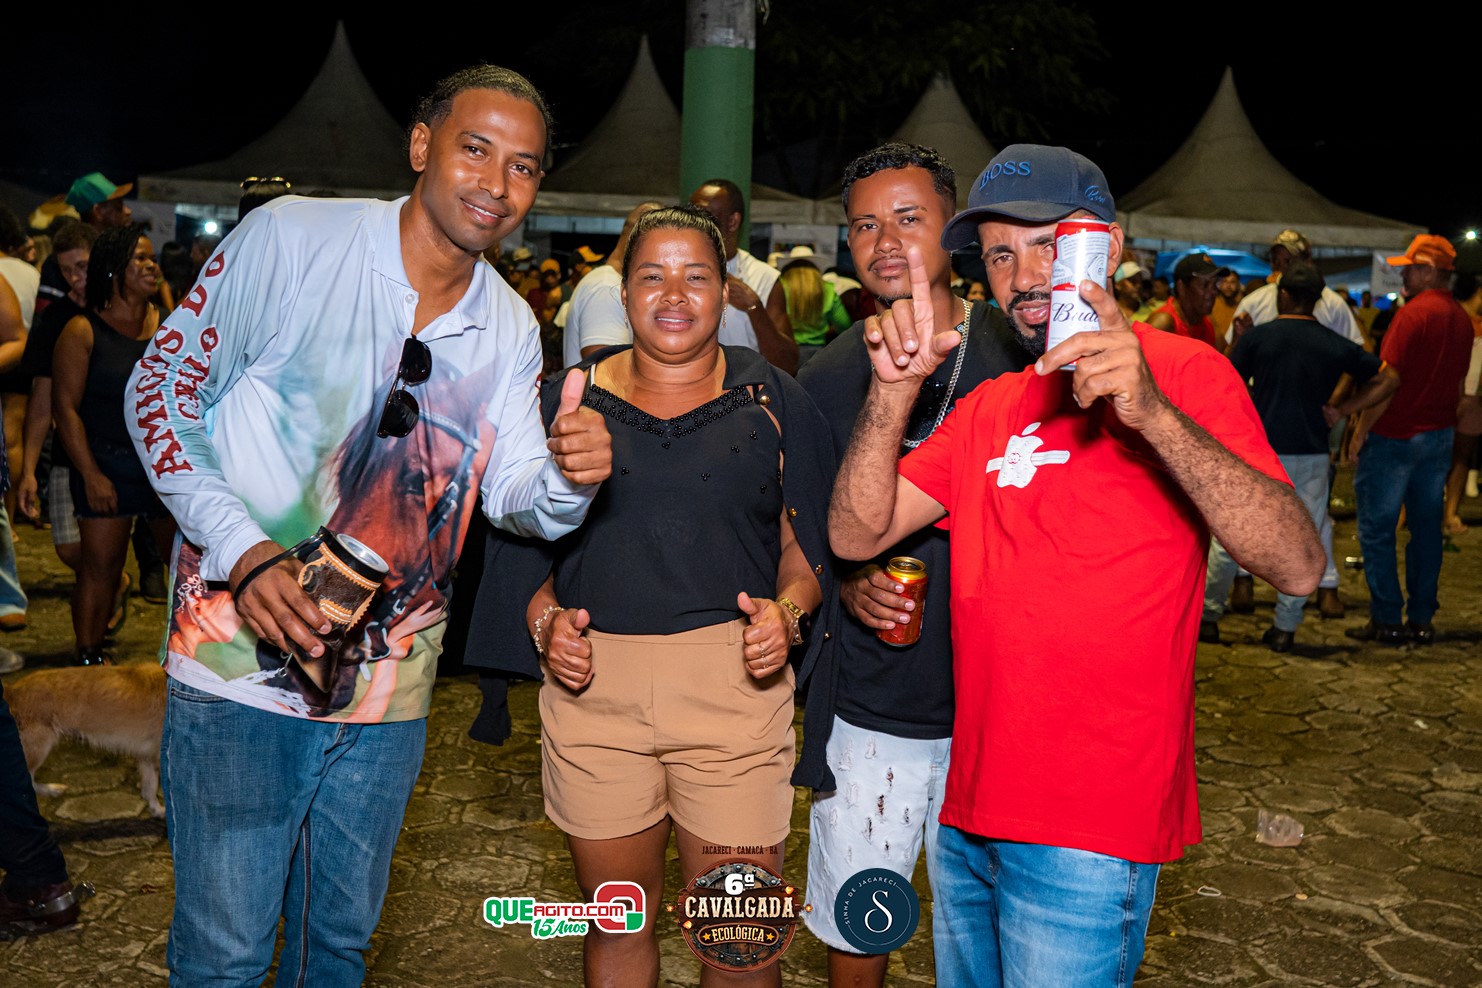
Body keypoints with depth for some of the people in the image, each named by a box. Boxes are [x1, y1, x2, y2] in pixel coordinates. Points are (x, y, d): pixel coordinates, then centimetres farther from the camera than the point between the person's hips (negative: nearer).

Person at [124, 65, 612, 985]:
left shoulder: (511, 328, 4)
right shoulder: (292, 236, -10)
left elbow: (516, 496, 3)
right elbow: (160, 387, -6)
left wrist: (569, 478, -22)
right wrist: (241, 549, -20)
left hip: (389, 683, 4)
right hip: (242, 663, -4)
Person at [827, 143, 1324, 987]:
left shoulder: (1185, 373, -8)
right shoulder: (988, 405, 11)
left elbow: (1299, 567, -21)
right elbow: (855, 534, 2)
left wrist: (1153, 412, -33)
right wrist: (895, 391, -12)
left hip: (1087, 830, -6)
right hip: (969, 807, 6)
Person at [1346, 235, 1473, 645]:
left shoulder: (1415, 312, -15)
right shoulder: (1462, 319, 9)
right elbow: (1458, 383, 16)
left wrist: (1362, 430, -12)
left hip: (1396, 434, -7)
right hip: (1439, 434, 8)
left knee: (1376, 528, 1)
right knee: (1427, 527, 11)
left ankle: (1387, 620, 2)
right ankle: (1421, 619, 14)